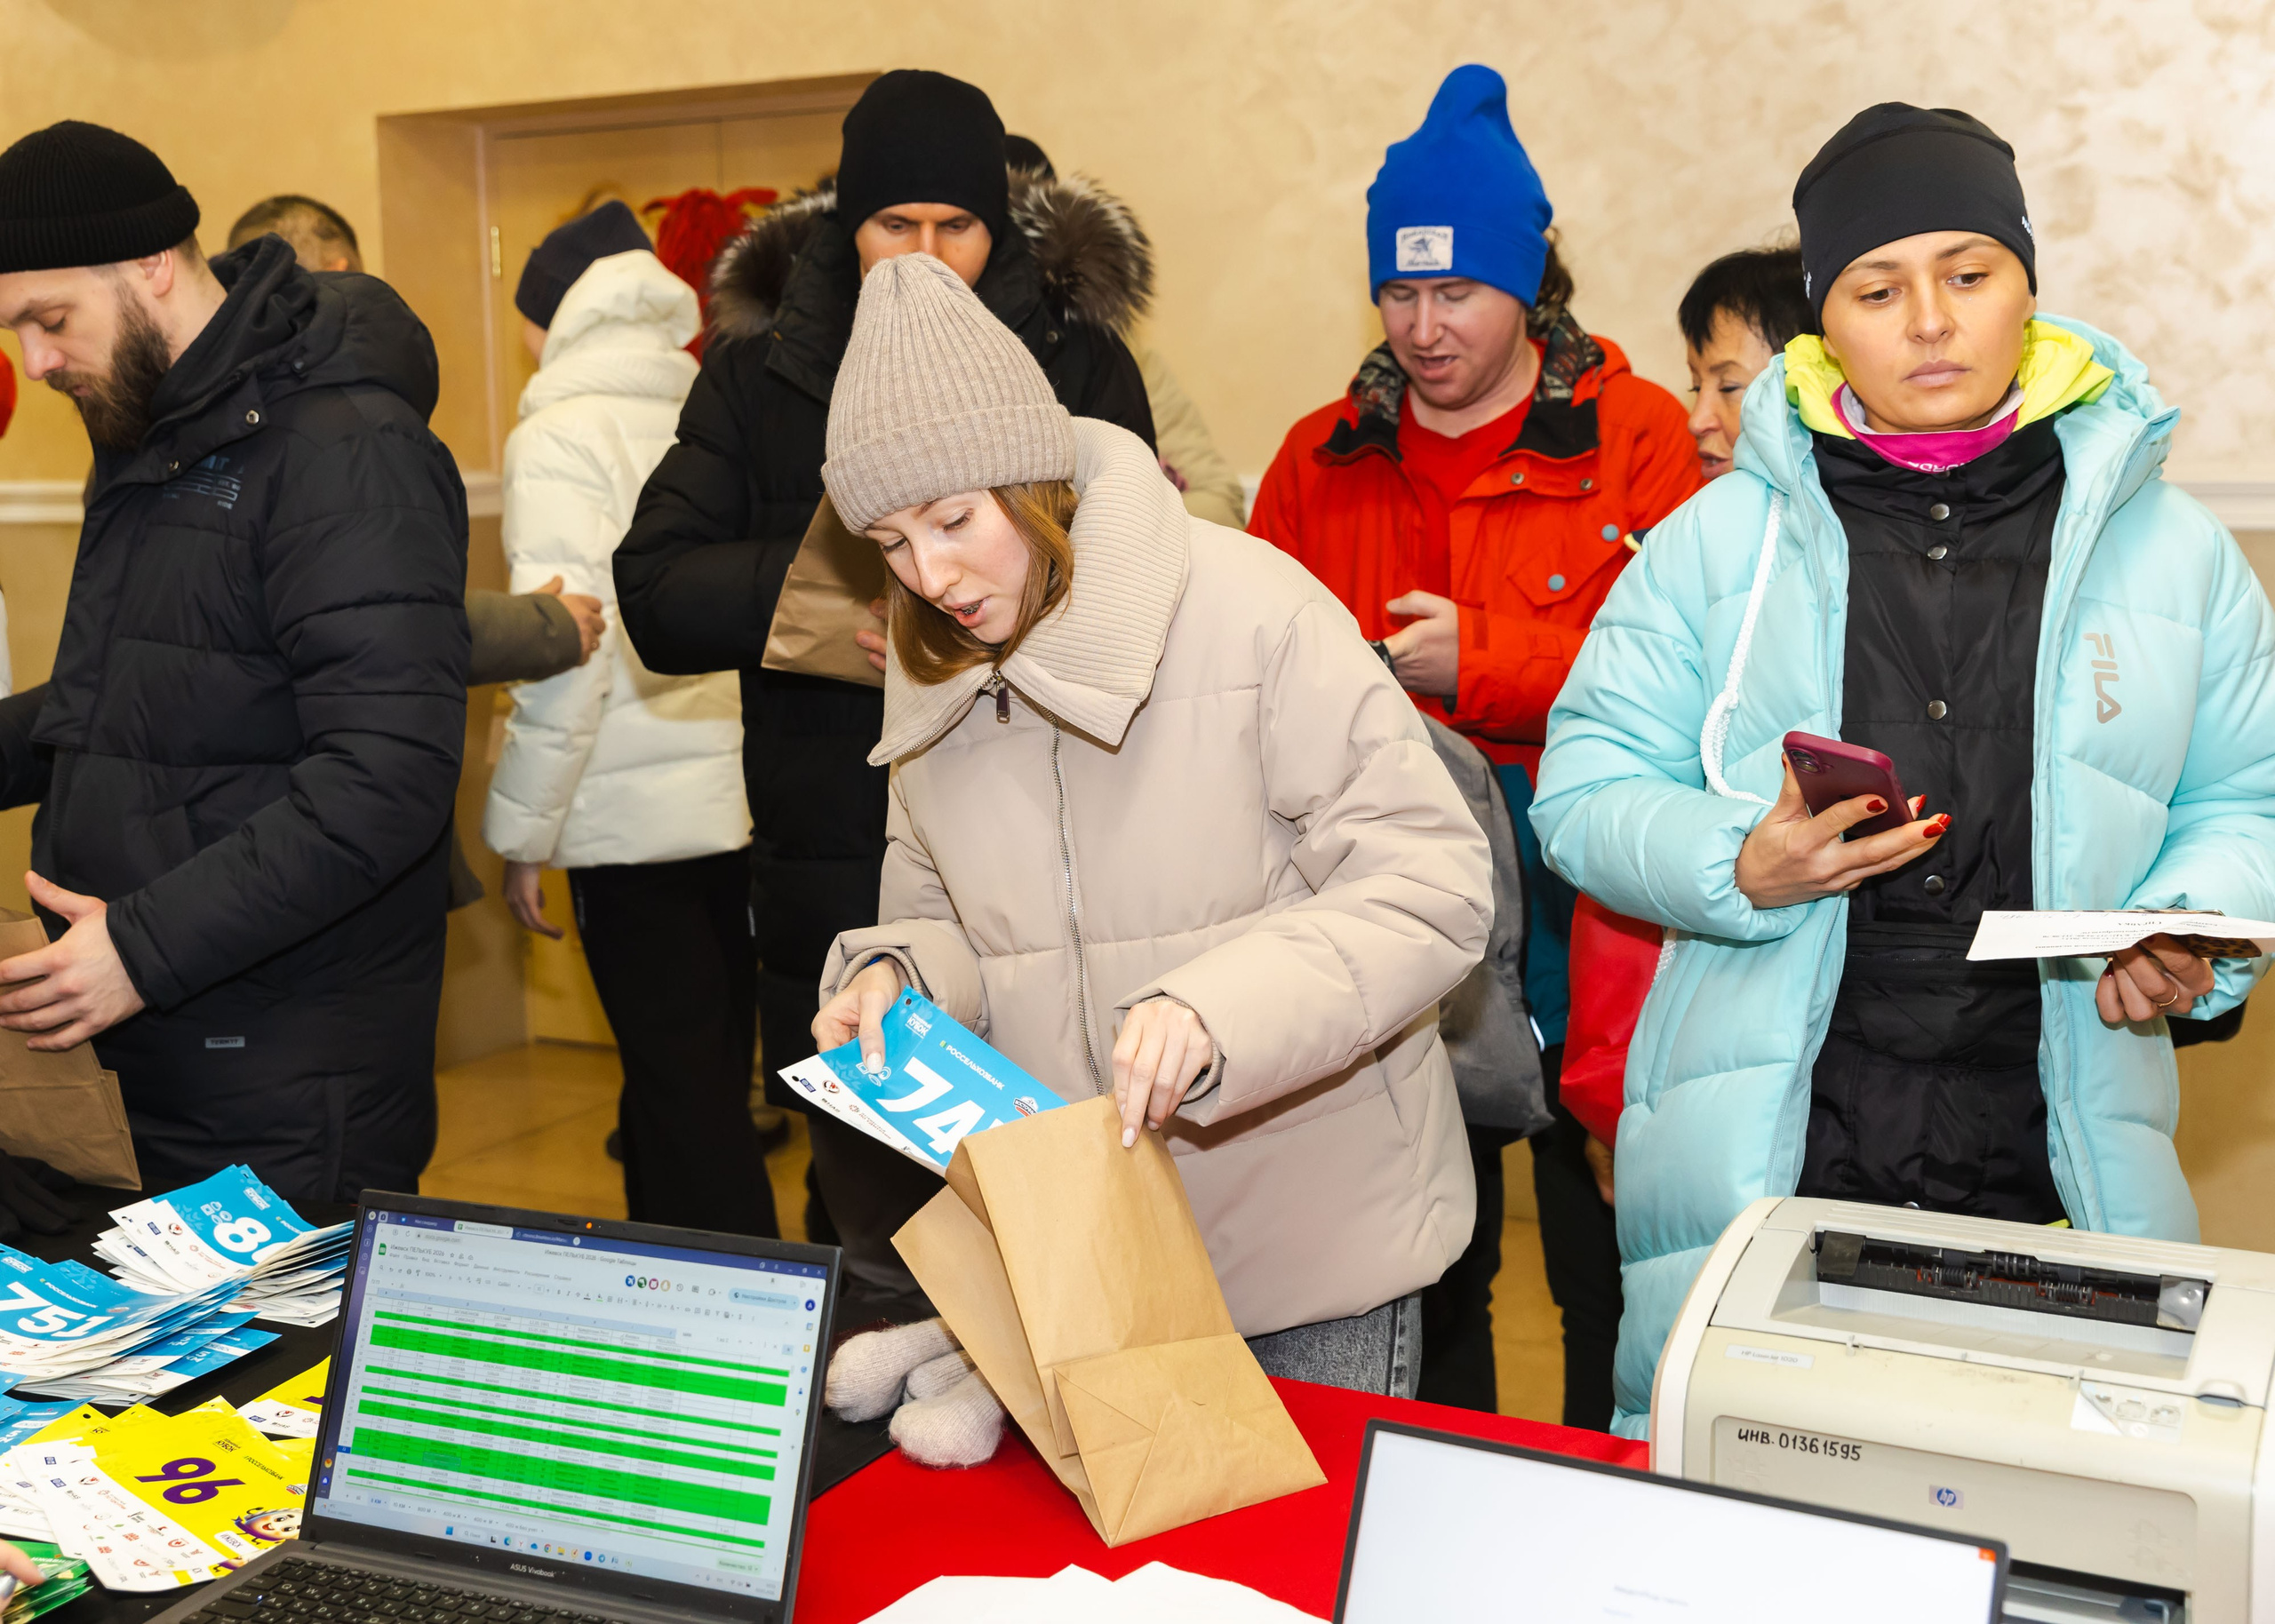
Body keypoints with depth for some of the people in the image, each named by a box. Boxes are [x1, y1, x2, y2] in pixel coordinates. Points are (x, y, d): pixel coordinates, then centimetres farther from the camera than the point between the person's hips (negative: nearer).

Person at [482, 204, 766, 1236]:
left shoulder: (562, 436, -7)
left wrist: (523, 830, -7)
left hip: (640, 812, -6)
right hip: (743, 796, 6)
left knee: (678, 1089, 1)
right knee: (713, 1082, 16)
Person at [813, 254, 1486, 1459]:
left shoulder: (1245, 607, -15)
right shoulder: (930, 669, 5)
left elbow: (1428, 885, -17)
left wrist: (1215, 1008, -30)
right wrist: (897, 975, -7)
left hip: (1313, 1229, -4)